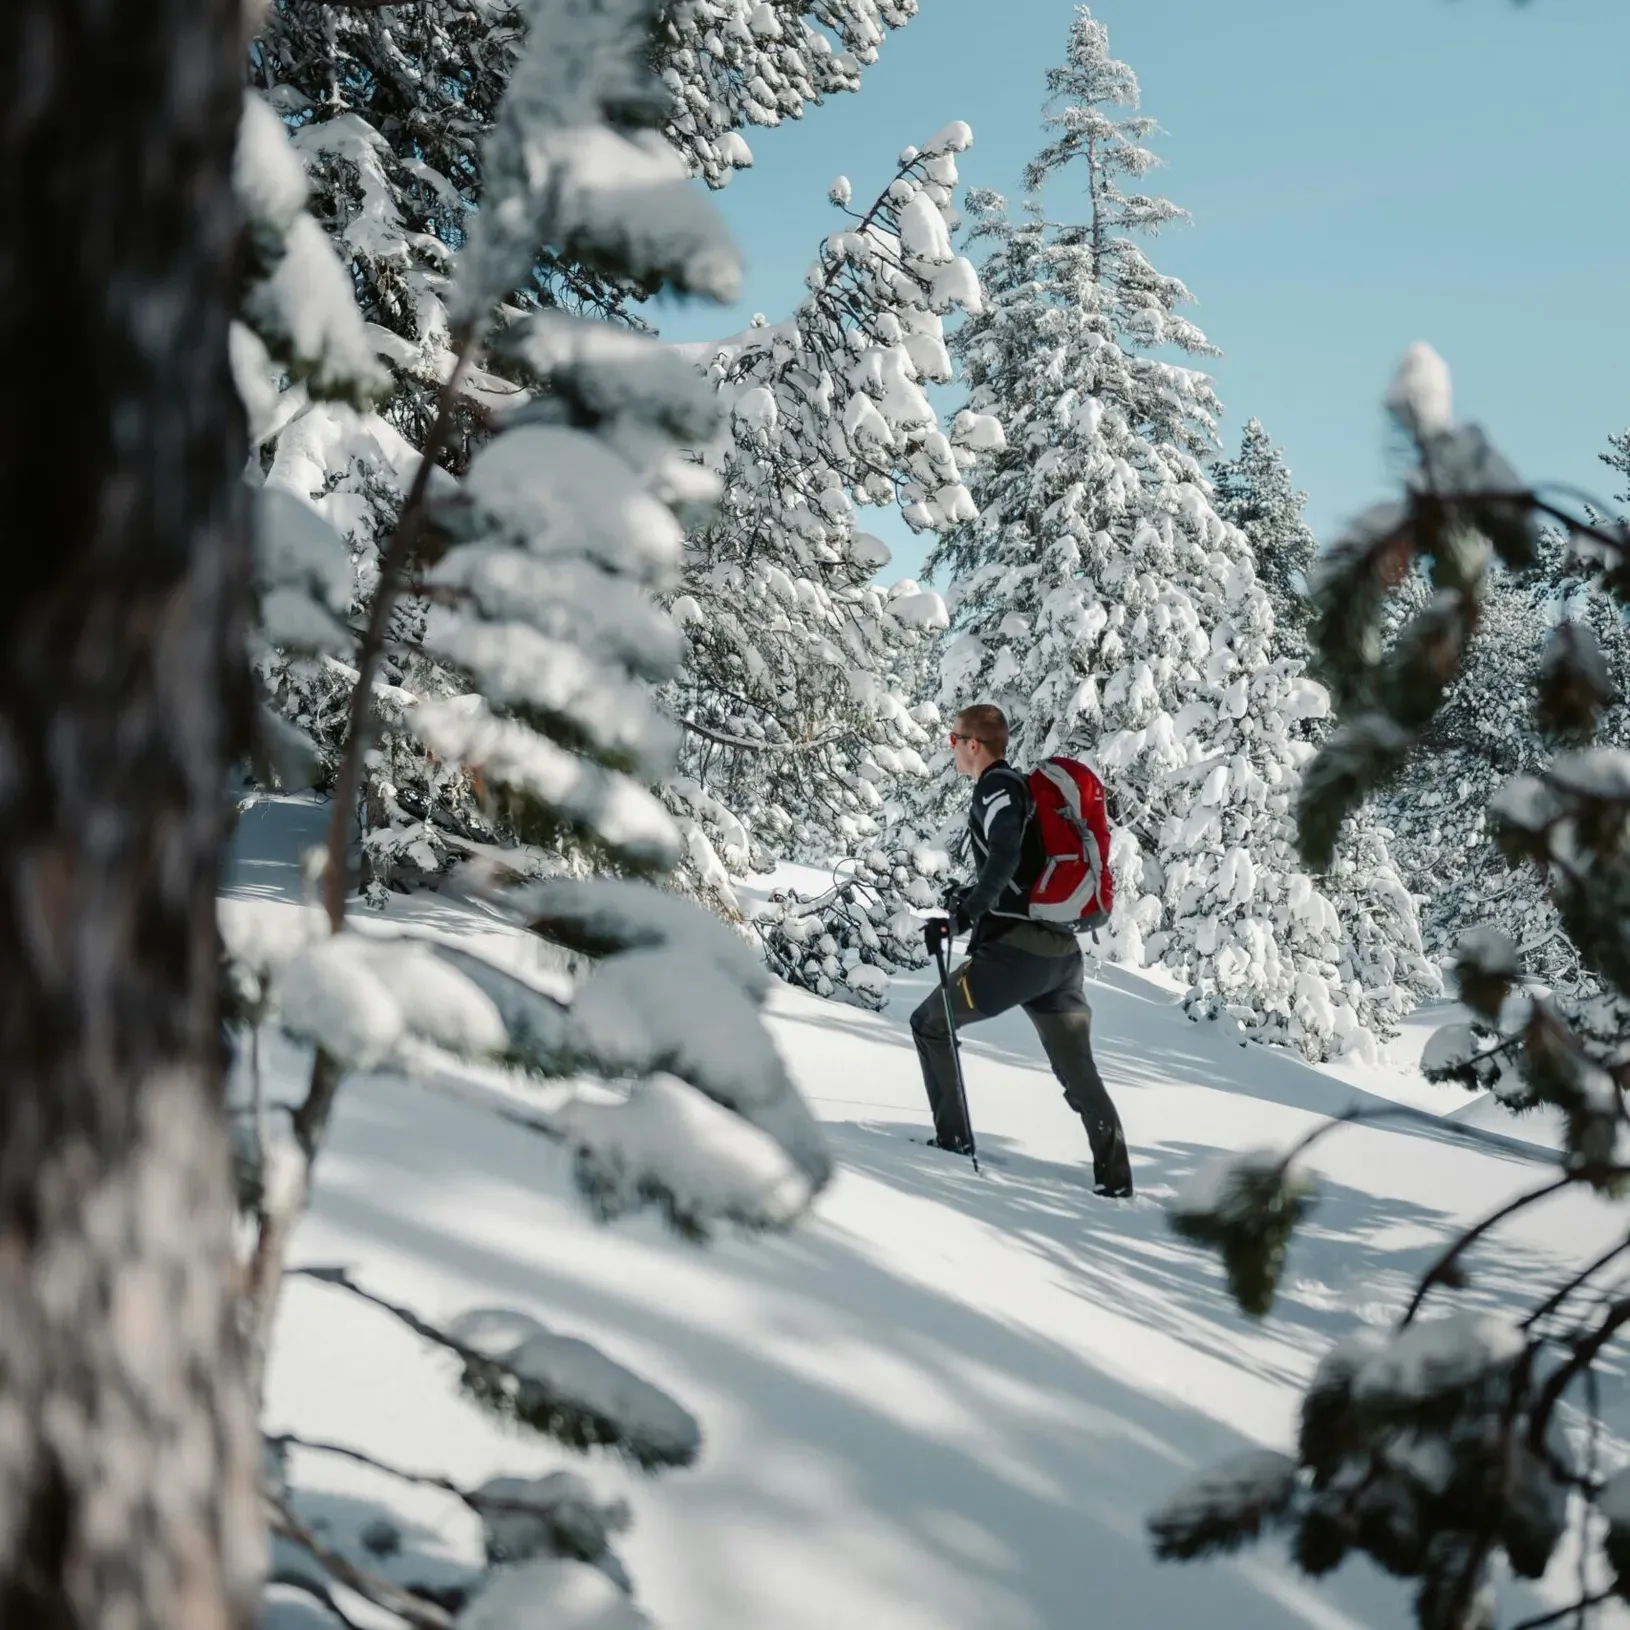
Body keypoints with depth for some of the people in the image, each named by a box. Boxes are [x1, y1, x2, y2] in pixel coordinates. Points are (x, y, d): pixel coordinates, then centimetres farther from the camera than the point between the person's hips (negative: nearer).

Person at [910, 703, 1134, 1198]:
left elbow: (1005, 856, -22)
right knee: (1080, 1074, 12)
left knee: (931, 1023, 10)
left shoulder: (996, 786, -5)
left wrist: (964, 915, -19)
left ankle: (953, 1138, 8)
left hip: (1019, 947, -8)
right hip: (1063, 948, 8)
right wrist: (972, 901, 32)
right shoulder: (1022, 786, 21)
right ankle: (1116, 1179, 9)